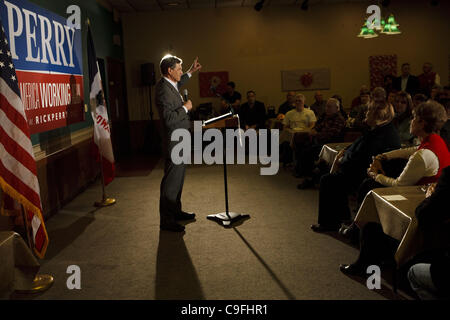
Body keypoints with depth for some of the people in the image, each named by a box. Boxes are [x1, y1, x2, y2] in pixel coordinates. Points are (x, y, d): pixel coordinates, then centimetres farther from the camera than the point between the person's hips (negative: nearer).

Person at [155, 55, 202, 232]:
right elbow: (169, 119, -28)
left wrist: (191, 72, 34)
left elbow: (178, 83, 36)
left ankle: (175, 211, 32)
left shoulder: (168, 84, 10)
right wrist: (185, 108, -16)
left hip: (179, 139, 11)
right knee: (171, 179, -6)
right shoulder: (164, 90, -21)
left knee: (178, 177, 19)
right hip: (174, 140, -11)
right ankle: (166, 220, 2)